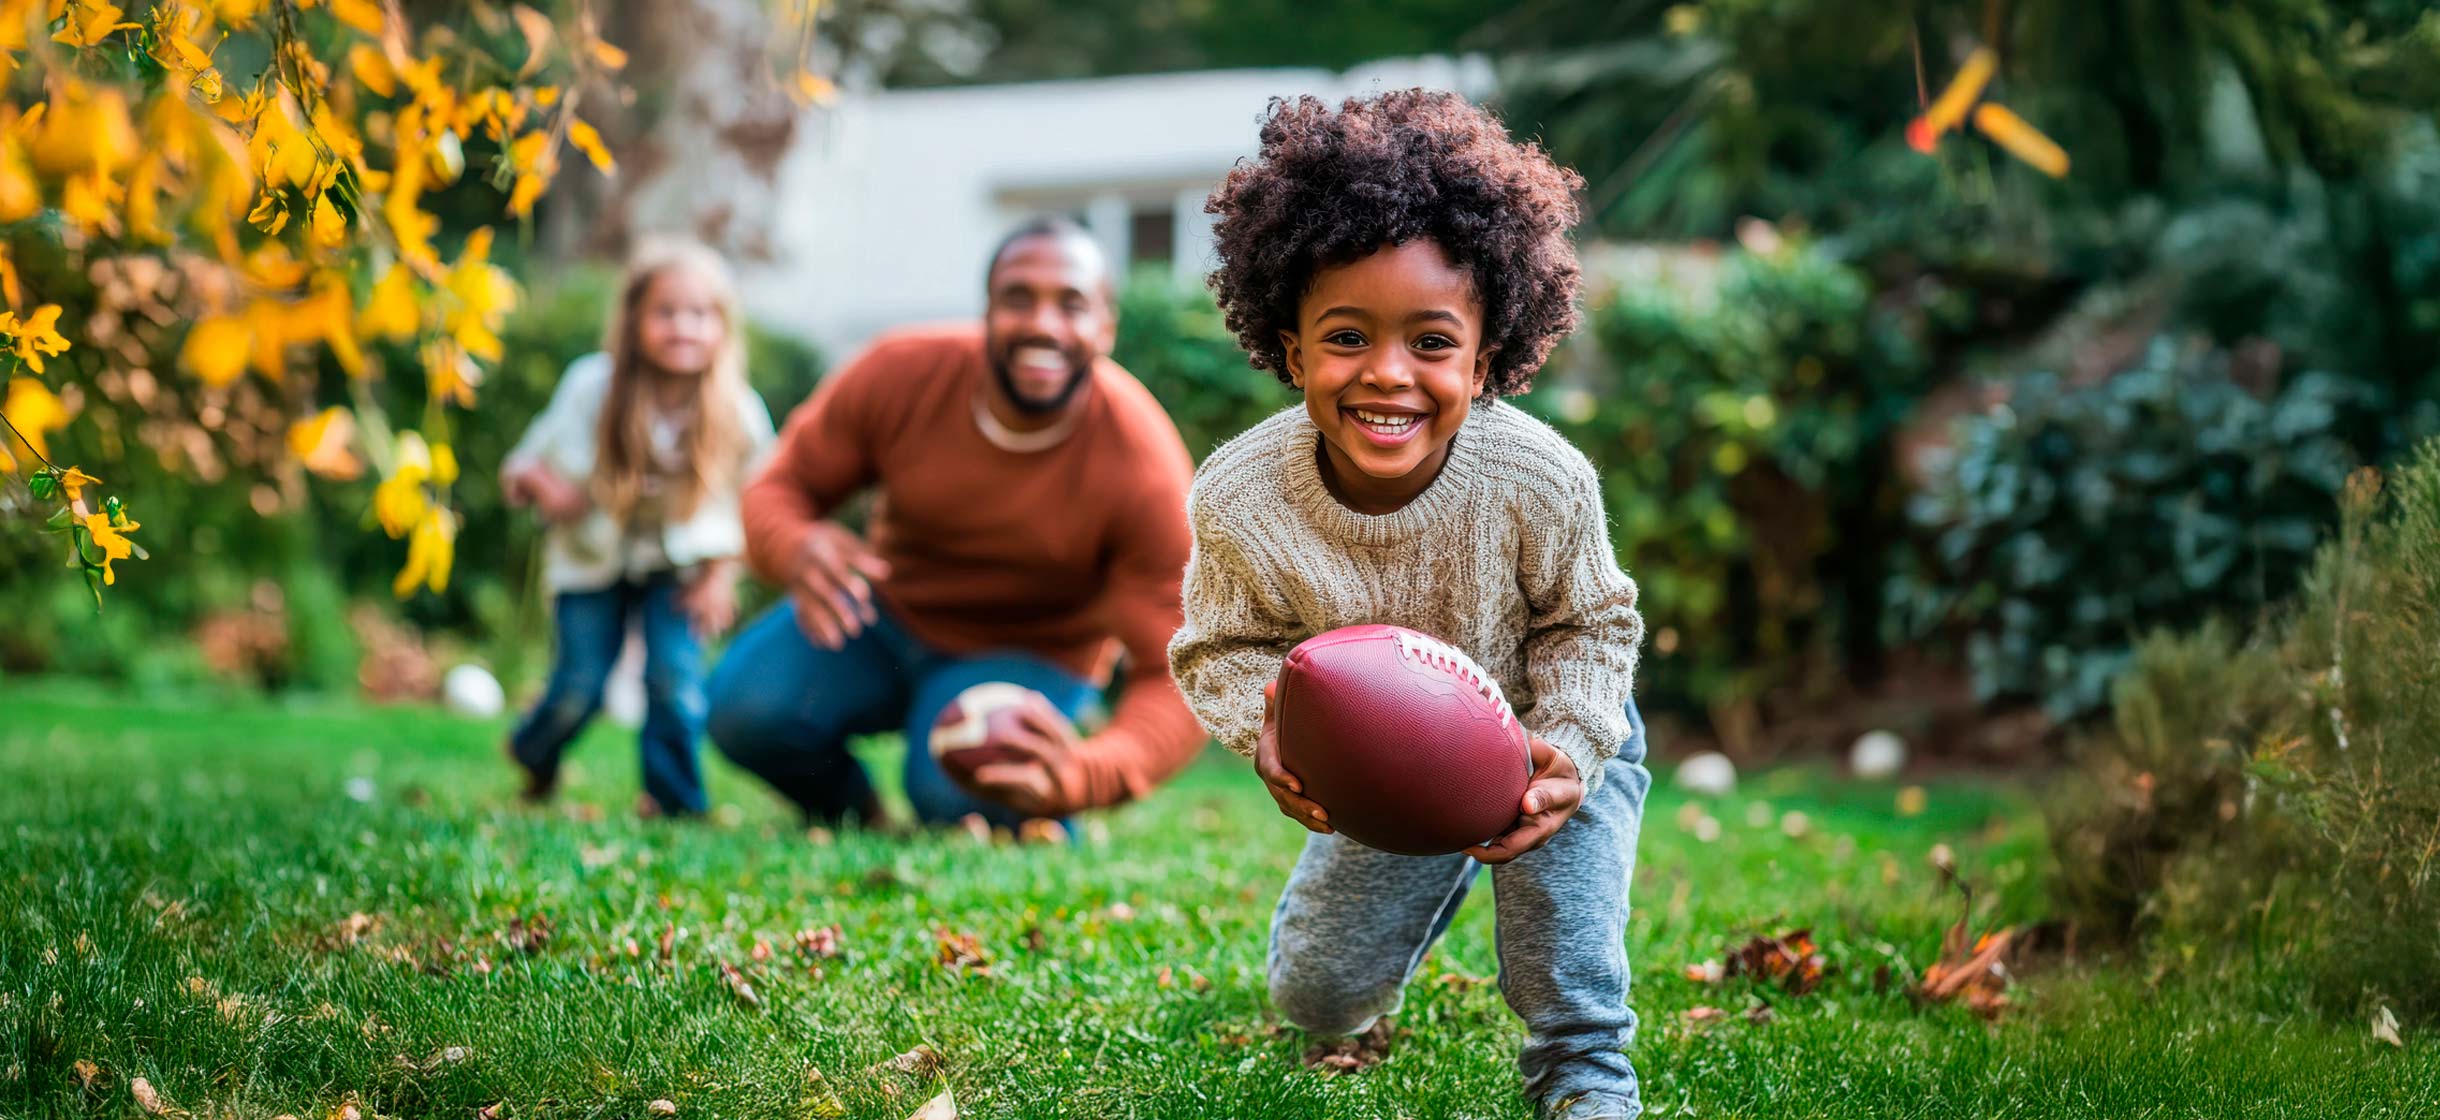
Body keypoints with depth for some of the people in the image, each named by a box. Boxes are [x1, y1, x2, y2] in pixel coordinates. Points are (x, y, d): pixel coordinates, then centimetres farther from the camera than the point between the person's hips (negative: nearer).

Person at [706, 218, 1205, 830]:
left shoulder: (1145, 475, -29)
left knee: (959, 796, -31)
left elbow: (1176, 682, -30)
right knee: (746, 710, -23)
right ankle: (853, 819, 11)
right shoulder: (901, 373, -21)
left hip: (1027, 656, -2)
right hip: (887, 613, 3)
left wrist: (1085, 775, -52)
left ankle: (1045, 824, 7)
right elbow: (780, 487, -7)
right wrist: (795, 549, -35)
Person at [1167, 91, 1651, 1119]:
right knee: (1316, 997, 10)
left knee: (1568, 965, -11)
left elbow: (1588, 624, -14)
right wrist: (1268, 728, -36)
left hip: (1538, 738, -2)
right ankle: (1434, 877, 41)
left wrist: (1567, 755, -29)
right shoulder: (1237, 497, -32)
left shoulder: (1540, 480, -33)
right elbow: (1224, 647, -14)